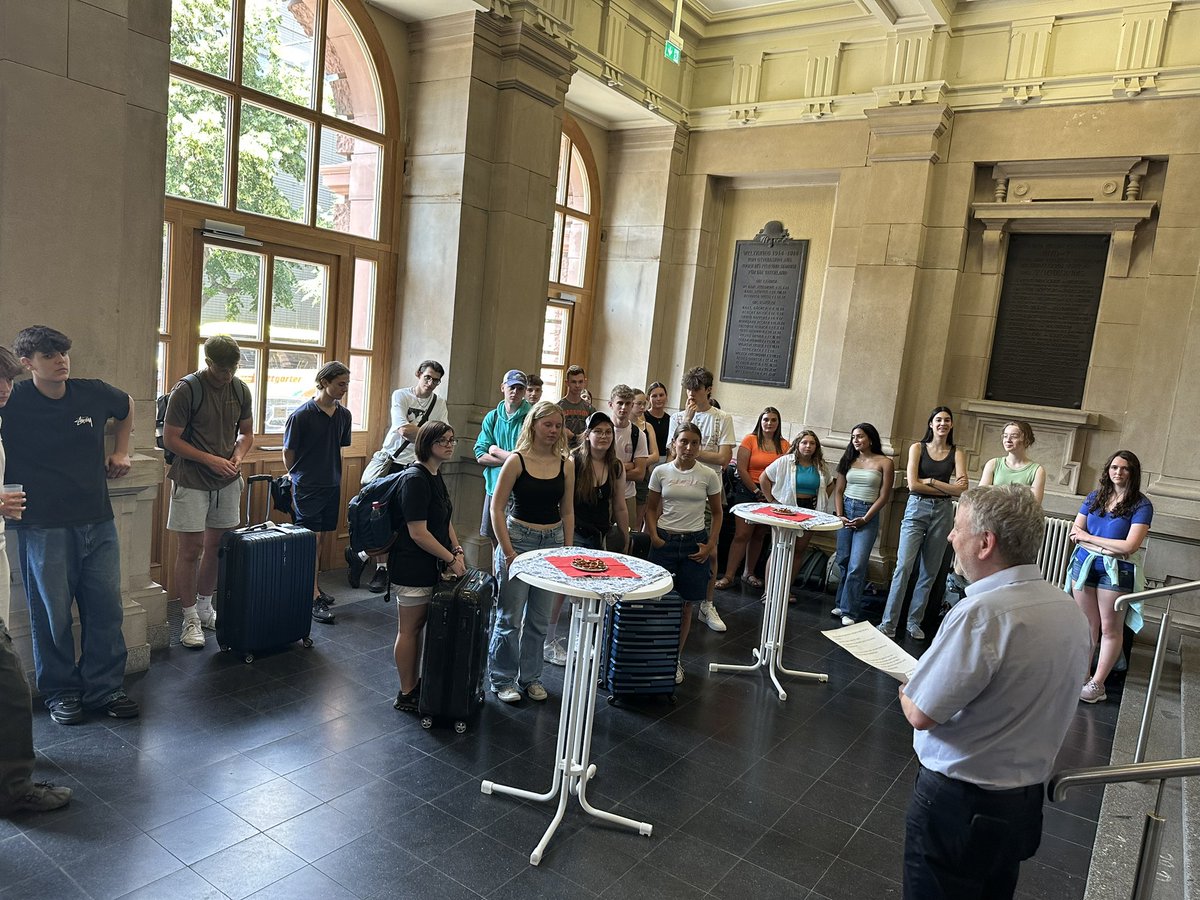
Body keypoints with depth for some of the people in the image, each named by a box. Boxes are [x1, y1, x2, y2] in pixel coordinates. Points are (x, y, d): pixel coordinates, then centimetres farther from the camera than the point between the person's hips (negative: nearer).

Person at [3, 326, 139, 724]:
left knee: (106, 608, 8)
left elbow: (126, 407, 23)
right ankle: (60, 692, 23)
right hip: (43, 527, -3)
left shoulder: (95, 393, 1)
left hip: (98, 523, 4)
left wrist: (121, 451, 16)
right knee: (53, 614, 6)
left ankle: (105, 687, 22)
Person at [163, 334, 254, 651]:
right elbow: (170, 439, -11)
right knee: (191, 549, -1)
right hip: (192, 481, -5)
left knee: (216, 545, 13)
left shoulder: (240, 389, 4)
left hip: (227, 482, 5)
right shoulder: (186, 390, -12)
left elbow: (246, 432, 14)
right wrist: (210, 460, -17)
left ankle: (205, 607, 29)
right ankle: (190, 619, 10)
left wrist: (237, 456, -6)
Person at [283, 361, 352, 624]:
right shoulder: (301, 415, -14)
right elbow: (288, 453, -3)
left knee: (324, 538, 12)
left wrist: (335, 477, 15)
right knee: (312, 540, -5)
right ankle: (314, 598, -1)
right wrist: (300, 477, 7)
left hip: (332, 486, 6)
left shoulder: (344, 415, 3)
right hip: (307, 487, -6)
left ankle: (312, 584, 29)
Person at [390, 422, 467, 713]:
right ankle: (407, 694, 16)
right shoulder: (415, 479, -20)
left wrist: (457, 551, 4)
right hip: (412, 568, -9)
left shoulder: (435, 477, 11)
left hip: (430, 567, 9)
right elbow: (418, 533, -23)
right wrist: (451, 559, -15)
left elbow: (445, 521, 18)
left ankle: (415, 684, 29)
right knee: (409, 630, 4)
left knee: (418, 626, 17)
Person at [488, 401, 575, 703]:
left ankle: (531, 677, 27)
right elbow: (497, 508, -8)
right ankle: (502, 678, 18)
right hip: (519, 538, -4)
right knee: (510, 618, 2)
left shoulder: (565, 465, 4)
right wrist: (508, 551, -12)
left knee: (539, 618, 12)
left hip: (552, 541, 4)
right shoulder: (516, 461, -8)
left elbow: (567, 512, 10)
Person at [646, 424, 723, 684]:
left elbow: (716, 513, 6)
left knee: (686, 604, 6)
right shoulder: (661, 472, -1)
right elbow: (651, 509, 7)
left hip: (695, 542, 0)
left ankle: (676, 658, 20)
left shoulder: (708, 476, -1)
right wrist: (654, 536, -6)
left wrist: (710, 545, -2)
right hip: (665, 541, 0)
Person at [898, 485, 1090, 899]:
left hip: (960, 802, -7)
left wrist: (907, 690, -3)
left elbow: (922, 715, -24)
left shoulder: (981, 614, -28)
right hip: (1027, 799, 7)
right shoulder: (1070, 611, -1)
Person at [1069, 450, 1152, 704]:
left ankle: (1097, 683, 12)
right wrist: (1107, 547, -13)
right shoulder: (1094, 497, 7)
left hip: (1116, 571, -3)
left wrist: (1088, 537, -8)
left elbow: (1130, 546, -15)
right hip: (1085, 564, 3)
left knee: (1110, 628, 4)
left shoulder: (1141, 505, -6)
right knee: (1087, 625, 10)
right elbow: (1075, 532, 2)